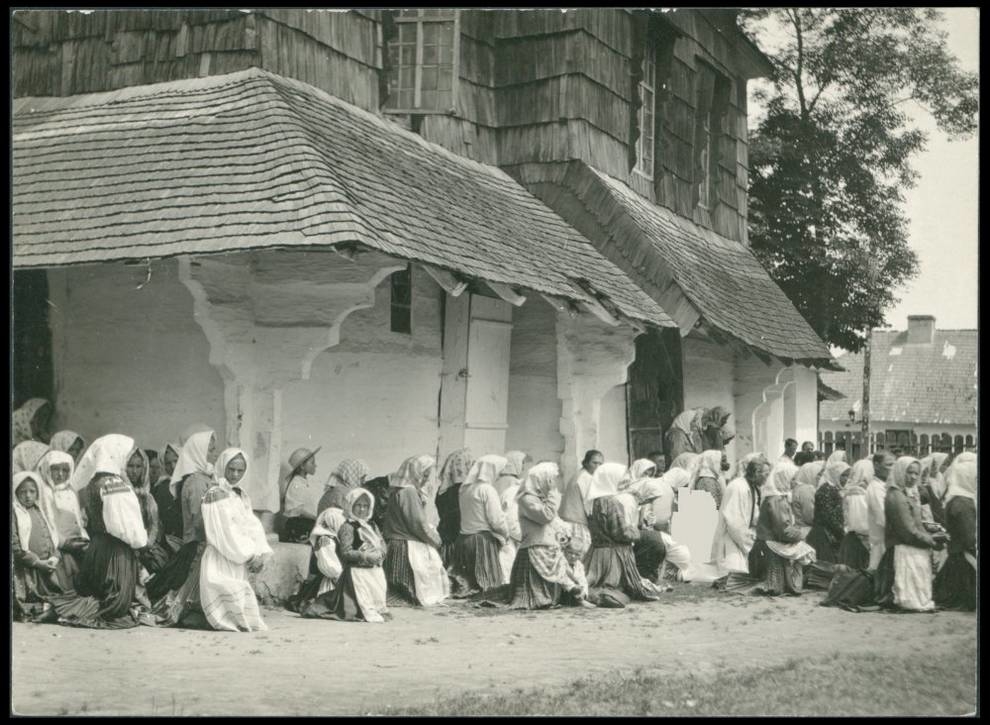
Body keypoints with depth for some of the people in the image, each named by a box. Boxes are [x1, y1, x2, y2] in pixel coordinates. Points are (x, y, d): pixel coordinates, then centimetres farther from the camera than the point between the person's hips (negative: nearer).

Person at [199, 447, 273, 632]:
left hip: (239, 564, 8)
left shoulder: (242, 496, 17)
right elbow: (226, 533, -14)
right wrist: (250, 555, -13)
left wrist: (261, 554, -7)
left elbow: (254, 526, 9)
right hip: (220, 563, -8)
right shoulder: (215, 495, -8)